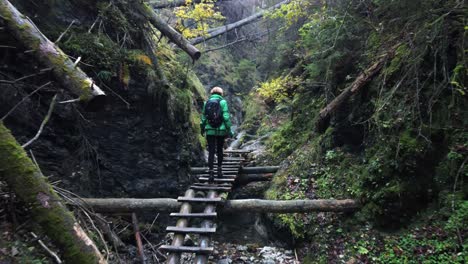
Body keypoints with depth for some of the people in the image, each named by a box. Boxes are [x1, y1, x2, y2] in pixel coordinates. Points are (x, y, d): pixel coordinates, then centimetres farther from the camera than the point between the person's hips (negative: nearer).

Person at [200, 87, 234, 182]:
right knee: (219, 150, 17)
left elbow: (203, 117, 7)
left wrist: (202, 129, 19)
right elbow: (226, 117, -10)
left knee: (211, 152, 3)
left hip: (210, 131, 1)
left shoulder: (206, 103, 6)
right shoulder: (223, 102, -2)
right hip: (221, 131, -1)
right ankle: (219, 170, 23)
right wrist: (229, 130, -5)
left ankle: (211, 172, -5)